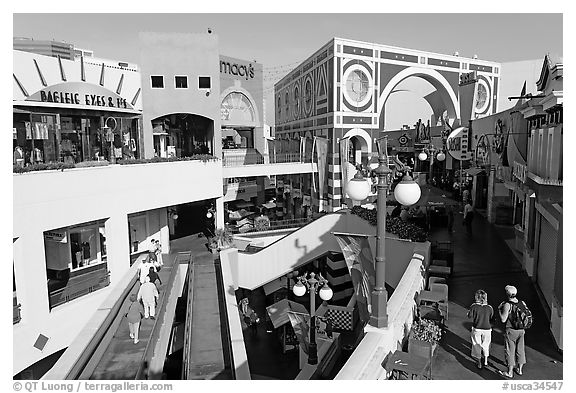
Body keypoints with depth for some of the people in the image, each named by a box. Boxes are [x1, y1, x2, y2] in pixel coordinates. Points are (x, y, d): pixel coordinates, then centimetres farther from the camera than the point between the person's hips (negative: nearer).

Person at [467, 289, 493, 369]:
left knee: (477, 345, 14)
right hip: (487, 329, 2)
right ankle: (486, 361, 33)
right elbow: (491, 317, 1)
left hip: (476, 329, -2)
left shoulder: (474, 307, -18)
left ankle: (479, 363, 22)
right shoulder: (489, 308, -12)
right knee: (486, 345, 24)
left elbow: (470, 316, -6)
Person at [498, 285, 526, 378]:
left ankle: (509, 372, 12)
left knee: (510, 351, 4)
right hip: (521, 330, 6)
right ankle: (519, 369, 31)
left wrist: (499, 309, -8)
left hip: (511, 331, -6)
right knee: (520, 350, 18)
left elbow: (503, 320, -19)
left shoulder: (507, 305, -20)